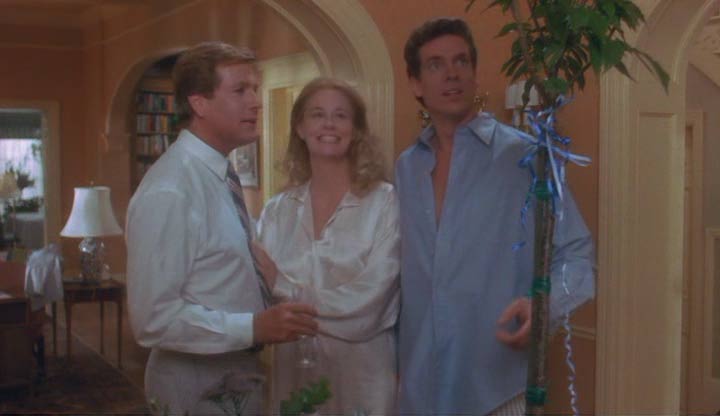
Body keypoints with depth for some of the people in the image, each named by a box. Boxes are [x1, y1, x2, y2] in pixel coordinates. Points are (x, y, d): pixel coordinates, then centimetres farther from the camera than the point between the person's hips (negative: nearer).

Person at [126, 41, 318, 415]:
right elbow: (154, 318, -25)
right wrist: (254, 328, -28)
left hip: (239, 379, 8)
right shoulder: (168, 193, -22)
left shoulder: (222, 178, 6)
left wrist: (272, 319, 5)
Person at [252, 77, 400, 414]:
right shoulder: (276, 211, 2)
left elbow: (362, 308, -18)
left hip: (362, 376, -3)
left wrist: (280, 285, -12)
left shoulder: (385, 203, -11)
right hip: (294, 373, 3)